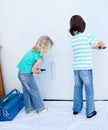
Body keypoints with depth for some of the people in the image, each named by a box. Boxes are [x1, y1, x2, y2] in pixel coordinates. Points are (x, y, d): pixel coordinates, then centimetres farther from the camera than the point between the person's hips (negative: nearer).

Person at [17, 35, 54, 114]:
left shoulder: (32, 50, 4)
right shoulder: (39, 57, -19)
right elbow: (33, 70, -15)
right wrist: (39, 71, 5)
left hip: (20, 72, 8)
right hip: (27, 75, -8)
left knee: (26, 92, 19)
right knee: (35, 92, 9)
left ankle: (29, 109, 32)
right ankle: (40, 109, 24)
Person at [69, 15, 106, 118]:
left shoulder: (74, 38, 11)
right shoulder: (86, 35, -8)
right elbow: (100, 43, 0)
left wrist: (96, 47, 26)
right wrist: (102, 46, 21)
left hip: (76, 68, 6)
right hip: (85, 68, -6)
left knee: (77, 88, 17)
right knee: (89, 90, 5)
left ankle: (76, 109, 26)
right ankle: (90, 112, 11)